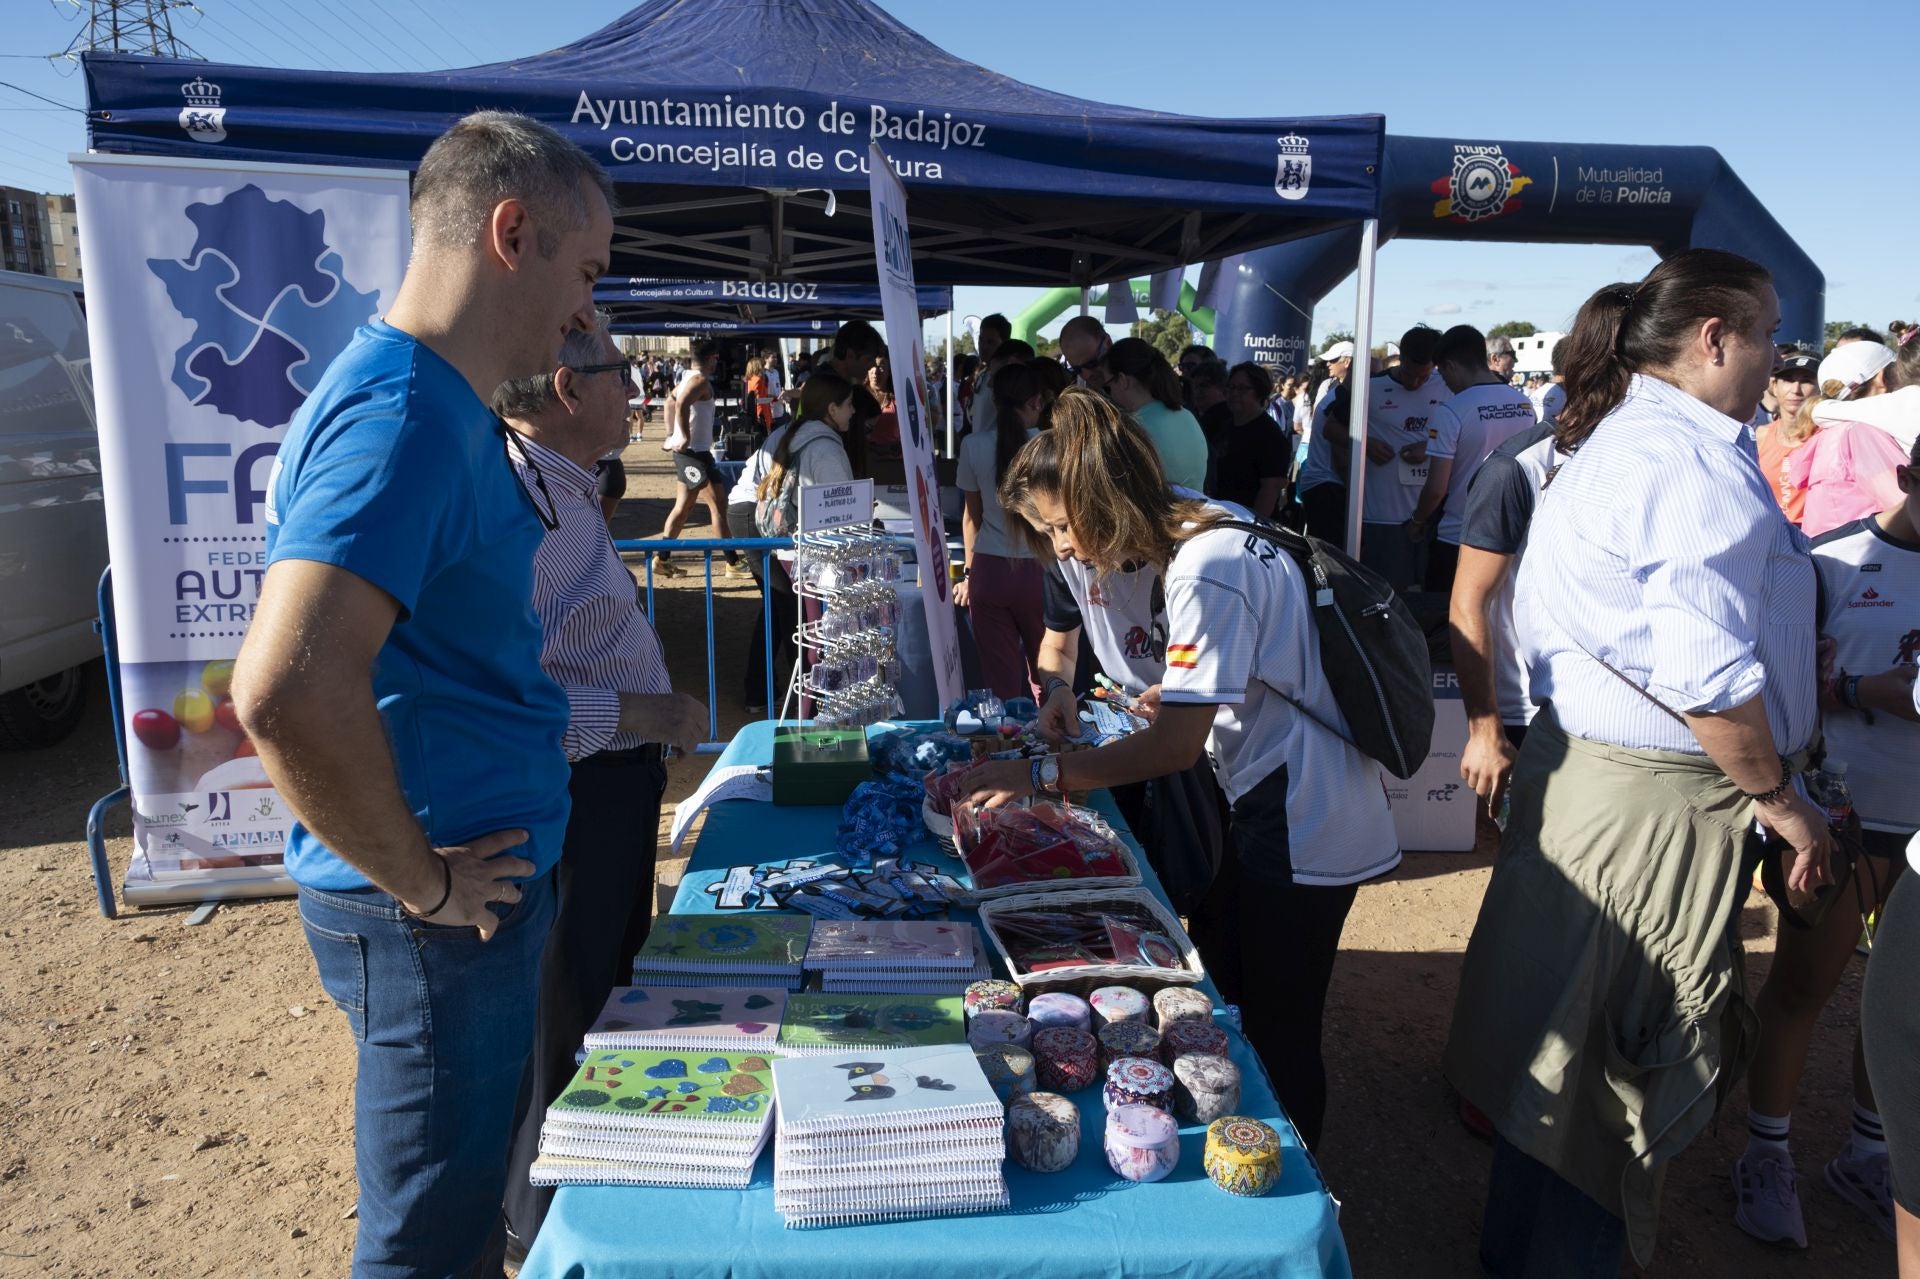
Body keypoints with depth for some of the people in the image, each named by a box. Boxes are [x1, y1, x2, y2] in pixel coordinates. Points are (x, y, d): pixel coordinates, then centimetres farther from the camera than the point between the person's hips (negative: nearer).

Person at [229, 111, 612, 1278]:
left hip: (485, 873, 9)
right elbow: (287, 691, -35)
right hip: (444, 913, -9)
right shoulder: (403, 414, -23)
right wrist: (419, 880, -22)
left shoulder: (447, 406, 9)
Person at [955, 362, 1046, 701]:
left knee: (1002, 681, 5)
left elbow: (971, 516, 11)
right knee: (1045, 672, 12)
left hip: (989, 571, 1)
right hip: (1038, 569, -1)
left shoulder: (974, 445, 1)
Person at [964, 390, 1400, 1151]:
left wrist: (1039, 775, -23)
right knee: (1232, 1006, 20)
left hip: (1300, 830, -10)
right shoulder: (1202, 536, 6)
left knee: (1274, 1035, 4)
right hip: (1267, 809, 10)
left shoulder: (1208, 569, -24)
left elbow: (1177, 744, -25)